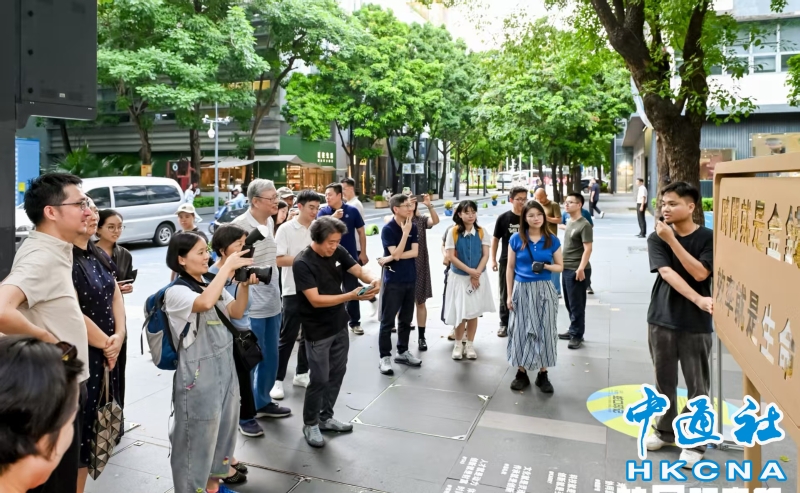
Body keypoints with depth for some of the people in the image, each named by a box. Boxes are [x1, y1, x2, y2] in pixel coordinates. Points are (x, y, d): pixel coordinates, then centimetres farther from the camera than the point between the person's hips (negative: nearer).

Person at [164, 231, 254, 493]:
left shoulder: (212, 285, 6)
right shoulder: (176, 292, -16)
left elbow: (236, 312, 11)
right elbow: (205, 303, -36)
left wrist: (245, 284, -5)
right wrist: (227, 267, -29)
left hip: (225, 369, 8)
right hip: (198, 377, -8)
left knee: (223, 430, 19)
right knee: (197, 438, 4)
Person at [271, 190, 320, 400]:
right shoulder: (286, 229, -7)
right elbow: (279, 260, -12)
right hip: (294, 290, -5)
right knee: (287, 337, 0)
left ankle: (301, 374, 26)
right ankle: (278, 380, 10)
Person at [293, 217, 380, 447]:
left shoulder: (337, 252, -4)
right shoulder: (302, 263, -23)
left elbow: (358, 270, -2)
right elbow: (316, 300, -27)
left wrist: (372, 280, -26)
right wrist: (352, 296, -35)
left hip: (340, 324, 7)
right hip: (318, 331, -6)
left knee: (337, 372, 15)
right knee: (320, 378, 0)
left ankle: (326, 417, 33)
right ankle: (310, 424, 21)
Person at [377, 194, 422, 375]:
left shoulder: (413, 227, 3)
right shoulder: (388, 229, -12)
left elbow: (415, 252, -6)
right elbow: (397, 253, -19)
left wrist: (389, 258, -15)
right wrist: (405, 233, -22)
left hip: (410, 280, 6)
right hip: (393, 281, -5)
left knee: (406, 319, 15)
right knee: (388, 320, 1)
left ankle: (403, 352, 28)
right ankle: (384, 357, 8)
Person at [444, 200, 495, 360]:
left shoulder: (481, 232, -1)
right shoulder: (454, 232, -8)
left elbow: (485, 255, -3)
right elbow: (451, 256, -12)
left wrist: (476, 273, -14)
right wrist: (470, 271, -15)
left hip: (478, 277, 2)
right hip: (459, 277, -2)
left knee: (474, 312, 8)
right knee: (460, 313, 1)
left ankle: (470, 345, 21)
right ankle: (458, 344, 20)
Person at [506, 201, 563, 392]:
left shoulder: (552, 240, 1)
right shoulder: (516, 239, -1)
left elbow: (560, 266, 8)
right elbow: (510, 268, 2)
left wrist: (545, 266, -14)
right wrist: (509, 295, -1)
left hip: (544, 290, 1)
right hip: (522, 290, 0)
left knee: (544, 330, 4)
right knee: (521, 330, 4)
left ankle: (543, 374, 17)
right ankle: (521, 373, 17)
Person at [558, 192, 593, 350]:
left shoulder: (584, 225, -14)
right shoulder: (570, 222, 13)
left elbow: (587, 249, -19)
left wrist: (581, 268, -26)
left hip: (577, 271, -9)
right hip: (566, 269, 9)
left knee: (577, 305, -1)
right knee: (569, 304, 16)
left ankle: (577, 335, 7)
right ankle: (573, 330, 27)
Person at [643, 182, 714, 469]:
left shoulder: (709, 238, -5)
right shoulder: (656, 238, -1)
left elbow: (700, 273, -18)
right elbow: (667, 273, -14)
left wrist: (672, 240, -20)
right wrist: (698, 299, -27)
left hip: (696, 324, -2)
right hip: (661, 320, 2)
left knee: (697, 386, 5)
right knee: (664, 381, 14)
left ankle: (695, 442, 20)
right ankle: (664, 430, 31)